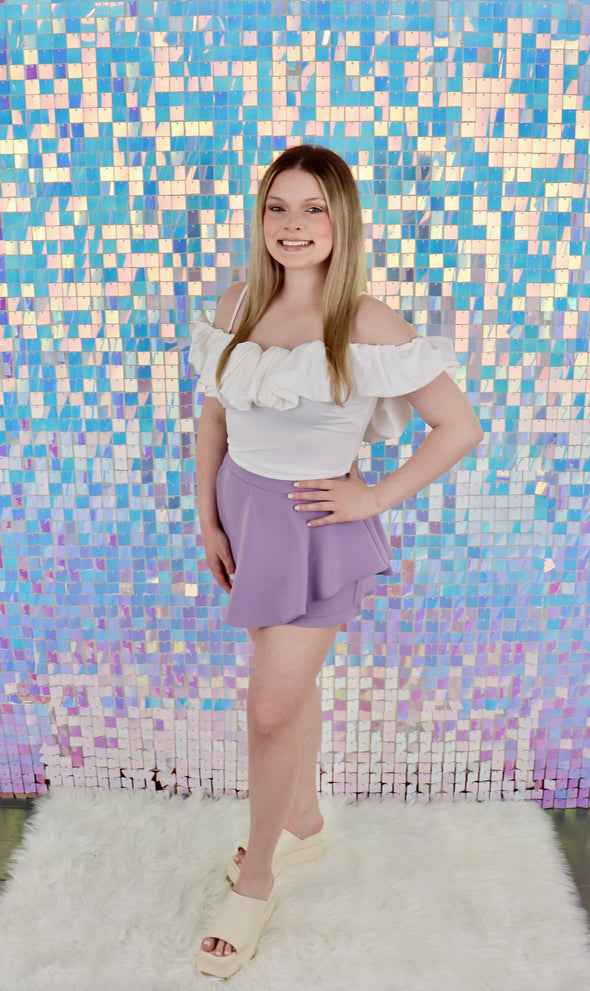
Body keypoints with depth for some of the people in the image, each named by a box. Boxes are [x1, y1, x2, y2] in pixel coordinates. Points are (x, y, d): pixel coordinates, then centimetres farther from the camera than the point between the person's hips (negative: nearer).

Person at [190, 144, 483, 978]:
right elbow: (213, 415, 9)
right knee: (291, 682, 21)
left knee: (271, 709, 1)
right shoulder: (237, 306, -1)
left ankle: (255, 882, 26)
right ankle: (304, 824, 45)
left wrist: (373, 498, -12)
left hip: (313, 525, -5)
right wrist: (207, 517, 4)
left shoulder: (367, 325, -16)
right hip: (243, 509, 5)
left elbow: (460, 426, -12)